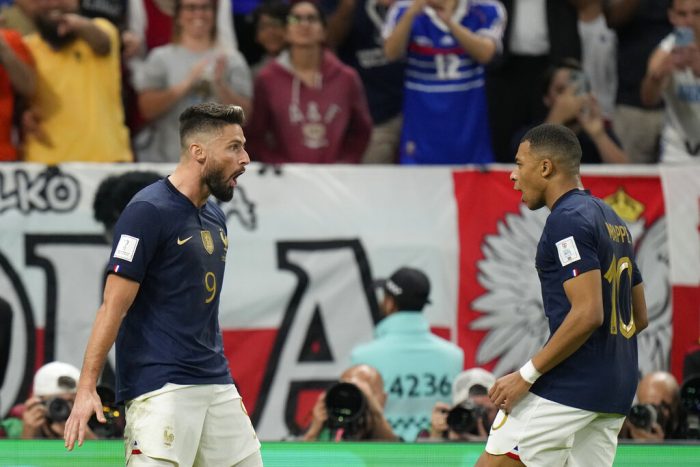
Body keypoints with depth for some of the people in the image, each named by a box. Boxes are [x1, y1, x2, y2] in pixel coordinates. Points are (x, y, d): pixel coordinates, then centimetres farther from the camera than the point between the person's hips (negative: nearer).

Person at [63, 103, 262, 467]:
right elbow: (114, 306, -14)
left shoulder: (214, 217, 15)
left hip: (216, 384, 9)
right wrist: (86, 389, -19)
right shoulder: (149, 211, -10)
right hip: (161, 389, -9)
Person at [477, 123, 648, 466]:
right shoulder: (611, 219, 18)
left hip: (568, 387, -9)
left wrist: (527, 375, -18)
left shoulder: (567, 220, -12)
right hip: (617, 390, 9)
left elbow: (588, 313, -21)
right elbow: (639, 317, 22)